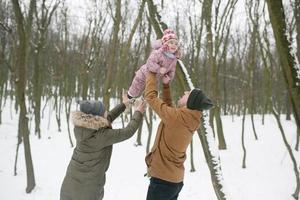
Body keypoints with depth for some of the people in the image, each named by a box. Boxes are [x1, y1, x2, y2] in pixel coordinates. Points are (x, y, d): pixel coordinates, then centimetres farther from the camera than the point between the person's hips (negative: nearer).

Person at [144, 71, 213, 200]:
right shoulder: (189, 120, 2)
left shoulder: (176, 116, -22)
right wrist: (166, 84, 14)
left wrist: (151, 74, -1)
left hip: (162, 180, -8)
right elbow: (167, 105, 18)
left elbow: (151, 97, -14)